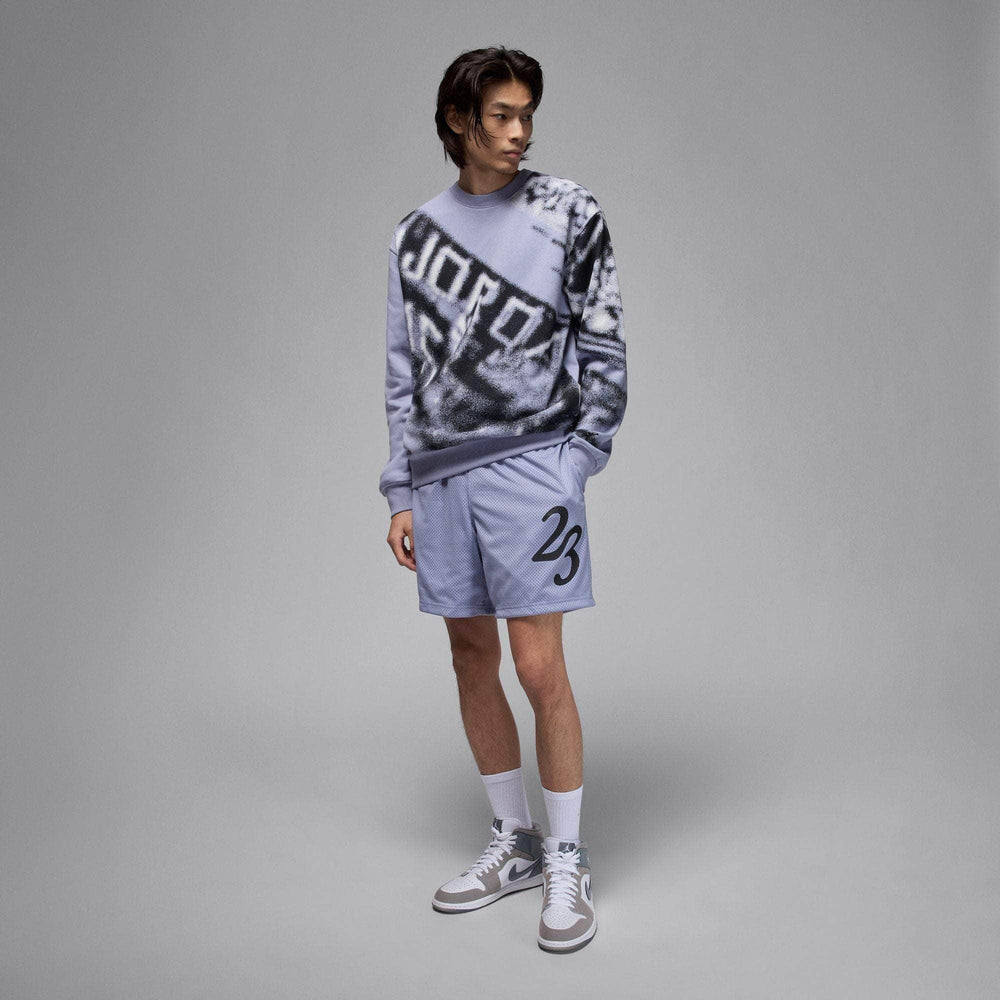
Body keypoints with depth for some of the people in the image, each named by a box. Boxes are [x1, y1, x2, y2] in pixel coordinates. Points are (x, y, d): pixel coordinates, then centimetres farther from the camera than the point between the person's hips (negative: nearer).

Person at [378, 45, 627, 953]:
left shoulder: (568, 214, 3)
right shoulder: (416, 234, 12)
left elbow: (604, 348, 2)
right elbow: (403, 371, 12)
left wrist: (578, 463, -4)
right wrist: (402, 492, 8)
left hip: (530, 466, -4)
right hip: (443, 476, 4)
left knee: (540, 669, -4)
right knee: (472, 660, 11)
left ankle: (568, 865, 13)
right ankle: (514, 845, 28)